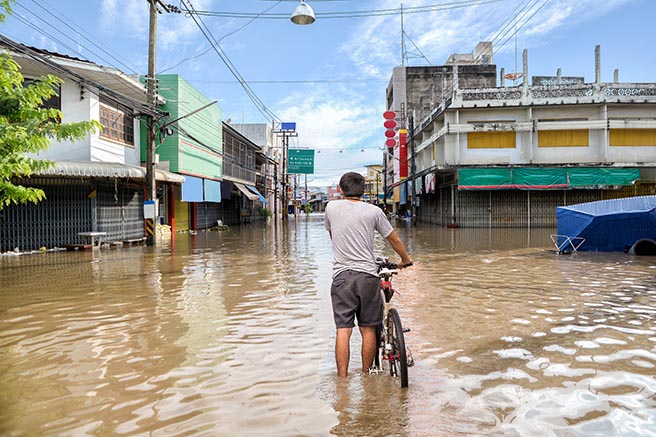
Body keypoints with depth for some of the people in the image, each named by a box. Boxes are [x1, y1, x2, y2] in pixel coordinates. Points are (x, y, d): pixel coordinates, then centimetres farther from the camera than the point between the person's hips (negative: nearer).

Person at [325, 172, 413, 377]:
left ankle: (342, 378, 3)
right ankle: (366, 375, 21)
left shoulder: (331, 207, 6)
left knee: (343, 329, 1)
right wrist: (406, 260, 29)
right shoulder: (373, 211, 3)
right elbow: (395, 240, 11)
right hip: (368, 275, 0)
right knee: (368, 329, 10)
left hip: (341, 275, 0)